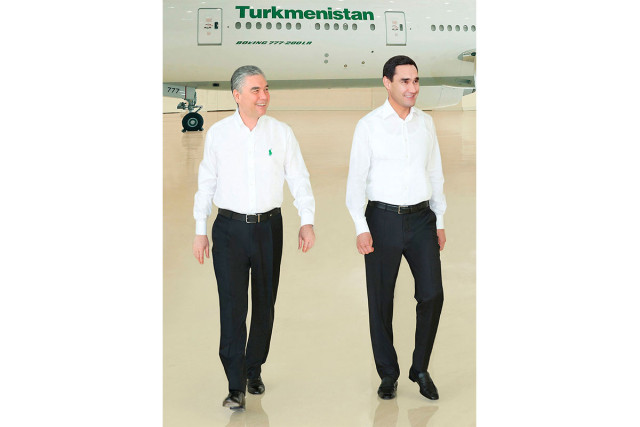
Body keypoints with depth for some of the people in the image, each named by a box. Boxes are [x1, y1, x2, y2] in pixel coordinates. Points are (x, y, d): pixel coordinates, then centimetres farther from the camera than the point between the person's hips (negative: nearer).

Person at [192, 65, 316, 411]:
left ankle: (254, 370, 29)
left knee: (264, 306, 10)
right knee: (232, 307, -7)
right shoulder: (218, 133, 2)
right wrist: (200, 230, 6)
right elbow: (206, 183, 7)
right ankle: (236, 387, -1)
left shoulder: (282, 132, 2)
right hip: (229, 229, -1)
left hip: (269, 227, 1)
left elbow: (299, 179, 4)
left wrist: (307, 222, -8)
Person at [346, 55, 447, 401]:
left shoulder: (426, 123, 9)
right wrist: (361, 227, -11)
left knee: (432, 294, -5)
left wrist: (440, 222, 12)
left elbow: (435, 174, 14)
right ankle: (388, 374, 21)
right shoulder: (369, 125, -2)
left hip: (421, 218, 3)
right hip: (383, 219, -2)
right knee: (381, 301, 6)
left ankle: (421, 369, 14)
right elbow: (356, 178, -3)